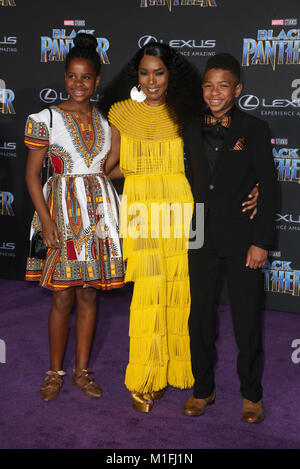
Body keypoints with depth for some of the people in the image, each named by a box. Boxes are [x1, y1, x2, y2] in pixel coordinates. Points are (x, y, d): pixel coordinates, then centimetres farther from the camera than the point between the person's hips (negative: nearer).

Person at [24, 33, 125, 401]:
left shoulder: (105, 120, 9)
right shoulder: (46, 119, -3)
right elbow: (32, 174, -4)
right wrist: (46, 220, -13)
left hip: (99, 213, 4)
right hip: (62, 213, -3)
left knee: (89, 294, 9)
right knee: (63, 297, 1)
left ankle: (81, 370, 22)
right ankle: (54, 372, 19)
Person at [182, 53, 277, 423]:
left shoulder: (254, 130, -2)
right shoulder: (192, 131, 10)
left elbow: (268, 188, -5)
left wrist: (261, 242, -10)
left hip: (241, 239, -4)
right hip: (201, 239, 4)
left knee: (246, 320, 5)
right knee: (200, 316, 10)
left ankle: (251, 393, 24)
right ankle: (203, 388, 27)